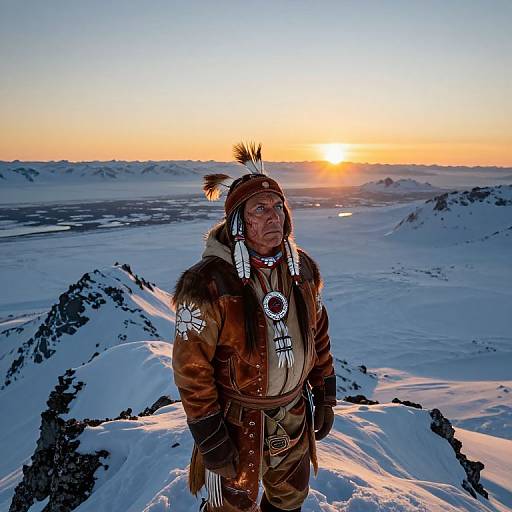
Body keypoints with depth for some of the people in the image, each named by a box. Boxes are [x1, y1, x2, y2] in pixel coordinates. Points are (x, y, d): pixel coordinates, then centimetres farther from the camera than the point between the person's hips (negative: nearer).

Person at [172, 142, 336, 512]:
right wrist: (210, 440, -15)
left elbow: (318, 333, 5)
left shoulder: (302, 269, -5)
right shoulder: (210, 283, -24)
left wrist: (325, 397, 8)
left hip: (295, 415, 5)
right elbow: (191, 368, -20)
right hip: (237, 421, -5)